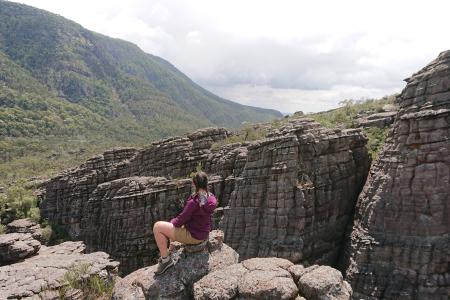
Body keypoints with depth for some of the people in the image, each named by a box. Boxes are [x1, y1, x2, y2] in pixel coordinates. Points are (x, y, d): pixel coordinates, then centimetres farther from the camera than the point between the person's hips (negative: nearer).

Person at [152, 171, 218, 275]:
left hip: (193, 236, -9)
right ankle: (170, 252, 44)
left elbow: (181, 220, -20)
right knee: (173, 225, 32)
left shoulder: (194, 201, -28)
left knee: (157, 226, -5)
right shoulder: (211, 198, -3)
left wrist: (173, 221, 3)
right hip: (203, 234, 9)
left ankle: (166, 260, 4)